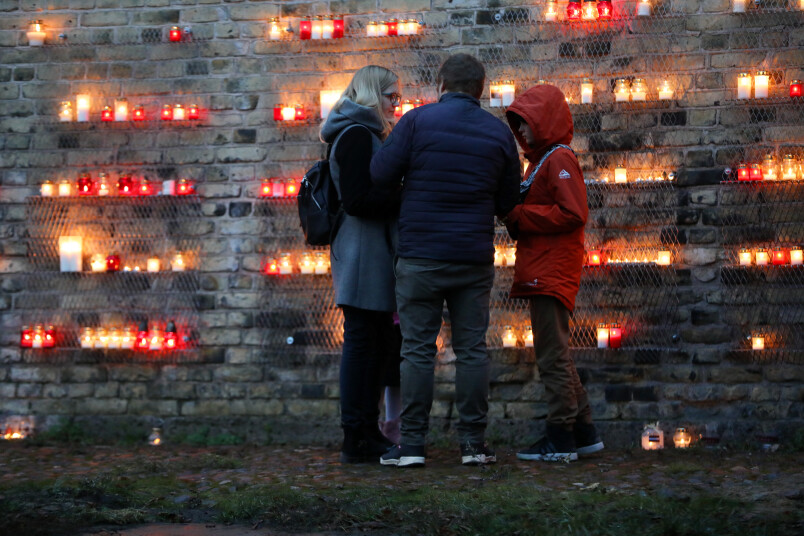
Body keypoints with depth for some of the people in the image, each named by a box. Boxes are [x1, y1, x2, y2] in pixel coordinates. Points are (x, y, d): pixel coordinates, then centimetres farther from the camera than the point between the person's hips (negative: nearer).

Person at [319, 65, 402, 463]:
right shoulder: (357, 136, -11)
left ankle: (367, 434, 17)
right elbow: (357, 200, -20)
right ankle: (356, 440, -2)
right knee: (362, 341, -7)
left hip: (373, 254, 10)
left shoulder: (366, 135, 20)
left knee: (377, 344, 12)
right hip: (363, 254, -10)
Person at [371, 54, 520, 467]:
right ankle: (474, 444, 8)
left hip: (420, 255, -2)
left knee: (418, 349, 1)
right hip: (475, 258, 2)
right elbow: (507, 202, 10)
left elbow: (380, 174, -8)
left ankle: (411, 444, 2)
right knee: (472, 349, 7)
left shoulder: (417, 120, -4)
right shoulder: (499, 132, 6)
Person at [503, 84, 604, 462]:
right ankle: (583, 432, 20)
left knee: (551, 356, -8)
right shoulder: (539, 160, 21)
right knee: (555, 355, 14)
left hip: (553, 271, -11)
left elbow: (572, 214, -20)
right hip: (541, 271, 11)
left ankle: (560, 438, -4)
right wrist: (514, 215, 2)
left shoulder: (559, 159, -10)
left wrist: (518, 216, -15)